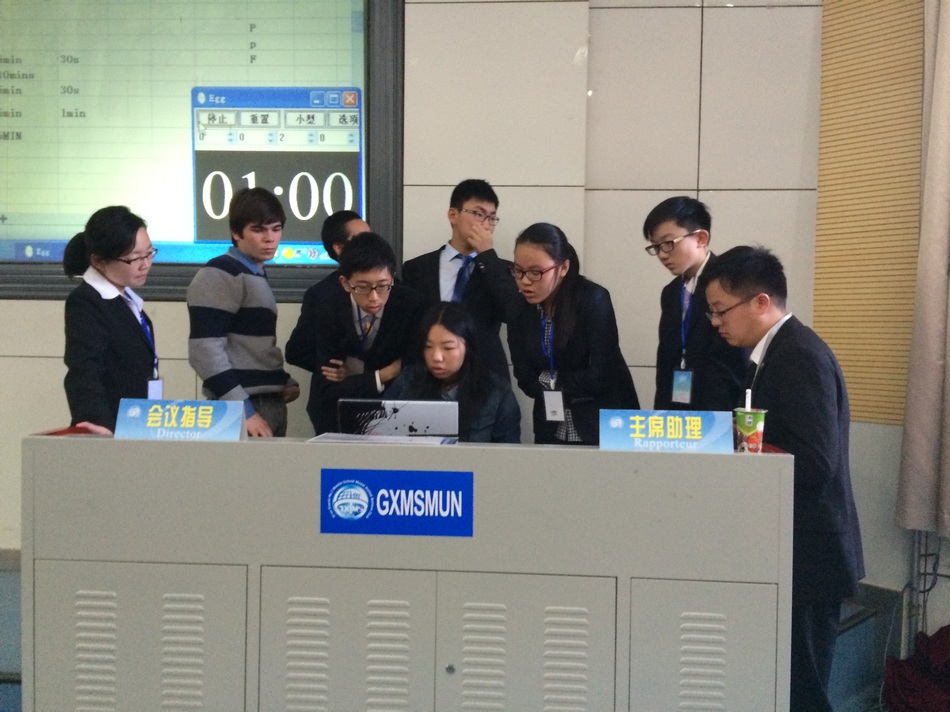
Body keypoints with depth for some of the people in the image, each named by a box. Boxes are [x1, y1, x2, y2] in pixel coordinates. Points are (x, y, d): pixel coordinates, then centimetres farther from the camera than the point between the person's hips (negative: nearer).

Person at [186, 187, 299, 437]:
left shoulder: (257, 276, 16)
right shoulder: (220, 276, -10)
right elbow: (206, 350, -18)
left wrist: (285, 382, 7)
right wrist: (243, 410, -20)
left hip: (272, 404, 8)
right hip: (245, 409, -8)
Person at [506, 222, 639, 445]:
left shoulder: (594, 300, -17)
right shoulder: (519, 307, -3)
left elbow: (600, 377, -22)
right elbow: (525, 378, -5)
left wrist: (549, 381, -12)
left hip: (604, 425, -4)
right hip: (551, 429, 4)